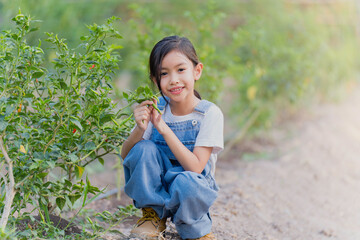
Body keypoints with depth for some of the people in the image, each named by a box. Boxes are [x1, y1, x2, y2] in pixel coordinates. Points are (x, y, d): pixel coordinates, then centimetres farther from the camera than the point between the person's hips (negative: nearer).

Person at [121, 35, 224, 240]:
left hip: (193, 186, -3)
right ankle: (154, 215, -6)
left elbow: (195, 167, -23)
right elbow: (126, 156, -6)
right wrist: (140, 129, -27)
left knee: (186, 181, -37)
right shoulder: (156, 108, -6)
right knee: (144, 149, -24)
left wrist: (164, 129, -29)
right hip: (155, 187, 3)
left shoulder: (210, 113, -15)